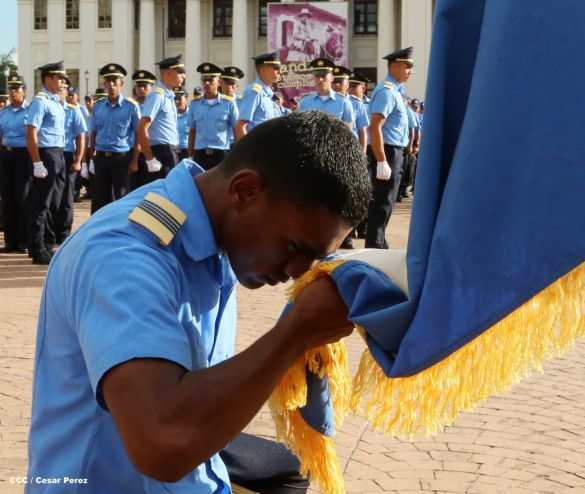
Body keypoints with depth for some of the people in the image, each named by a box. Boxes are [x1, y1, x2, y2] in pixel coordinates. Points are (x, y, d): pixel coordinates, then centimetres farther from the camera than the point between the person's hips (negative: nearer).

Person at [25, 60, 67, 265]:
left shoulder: (57, 101, 14)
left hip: (58, 155, 9)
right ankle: (38, 252, 1)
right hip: (46, 155, -9)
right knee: (41, 205, -4)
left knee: (53, 203, 14)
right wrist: (37, 163, -23)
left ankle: (47, 246, 24)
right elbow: (31, 134, -18)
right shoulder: (40, 101, -12)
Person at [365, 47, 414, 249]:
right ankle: (374, 247, -2)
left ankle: (378, 244, 25)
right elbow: (374, 127, -24)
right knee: (382, 204, -6)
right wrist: (381, 162, -28)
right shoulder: (386, 91, -16)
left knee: (385, 202, 16)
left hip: (393, 153, 10)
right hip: (387, 153, -10)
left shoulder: (394, 90, 16)